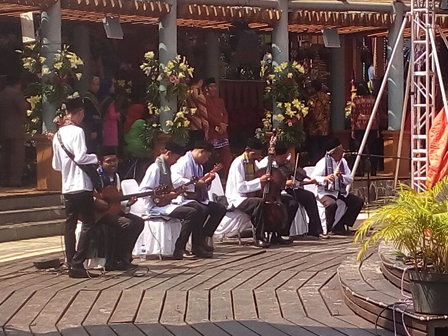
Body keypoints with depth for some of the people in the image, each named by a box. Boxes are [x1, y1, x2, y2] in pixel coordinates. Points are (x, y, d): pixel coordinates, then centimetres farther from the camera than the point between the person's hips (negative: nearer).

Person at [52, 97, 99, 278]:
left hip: (67, 187, 8)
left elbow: (56, 165, 16)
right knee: (88, 224, -4)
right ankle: (77, 264, -11)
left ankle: (71, 263, 10)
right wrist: (96, 158, -3)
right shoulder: (77, 131, -10)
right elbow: (80, 157, -19)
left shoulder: (58, 134, 12)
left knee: (70, 224, 10)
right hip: (82, 185, -8)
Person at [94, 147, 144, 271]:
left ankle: (124, 258, 3)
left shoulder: (115, 176, 14)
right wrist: (96, 201, -33)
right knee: (126, 223, -26)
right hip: (97, 213, -9)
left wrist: (127, 204, -1)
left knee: (138, 222, -4)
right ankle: (114, 261, -15)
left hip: (111, 209, 9)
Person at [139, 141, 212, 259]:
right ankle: (179, 250, -19)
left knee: (199, 209, 0)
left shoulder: (167, 168, 15)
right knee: (191, 212, -25)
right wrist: (165, 196, -23)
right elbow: (143, 190, -22)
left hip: (167, 202, 10)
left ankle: (197, 247, 3)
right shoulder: (155, 168, -14)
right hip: (157, 206, -10)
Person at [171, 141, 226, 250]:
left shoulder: (199, 166, 20)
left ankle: (205, 237, 1)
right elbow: (175, 180, -29)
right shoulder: (184, 162, -11)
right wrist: (196, 183, -24)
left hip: (197, 199, 10)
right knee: (203, 210, -35)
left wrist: (207, 181, 6)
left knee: (221, 209, 1)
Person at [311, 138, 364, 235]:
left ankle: (341, 225, -1)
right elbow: (313, 178, -13)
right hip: (325, 193, -7)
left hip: (341, 193, 7)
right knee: (332, 204, -37)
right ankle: (330, 228, -13)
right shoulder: (323, 162, -9)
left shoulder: (343, 162, 8)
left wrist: (342, 176, -15)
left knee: (359, 201, -6)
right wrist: (325, 179, -29)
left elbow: (350, 179, 6)